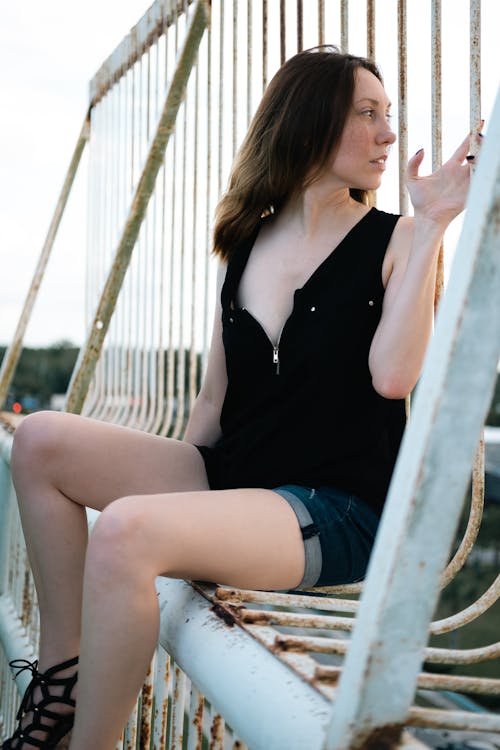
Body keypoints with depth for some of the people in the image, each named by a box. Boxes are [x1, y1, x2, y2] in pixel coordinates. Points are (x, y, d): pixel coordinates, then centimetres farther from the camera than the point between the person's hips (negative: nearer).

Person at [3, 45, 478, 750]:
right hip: (227, 479, 6)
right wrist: (169, 480, 9)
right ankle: (62, 673, -1)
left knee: (127, 531, -31)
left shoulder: (395, 242, -2)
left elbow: (391, 374, -20)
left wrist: (431, 225, -17)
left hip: (336, 513, -6)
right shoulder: (244, 245, 12)